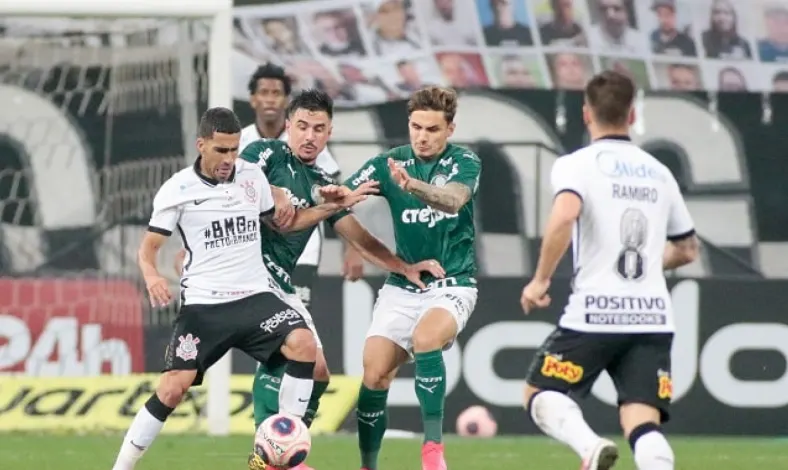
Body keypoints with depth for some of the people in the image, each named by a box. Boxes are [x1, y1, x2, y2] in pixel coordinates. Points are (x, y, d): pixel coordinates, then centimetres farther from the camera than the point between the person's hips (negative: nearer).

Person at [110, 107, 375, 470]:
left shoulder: (252, 176, 7)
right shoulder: (177, 190, -5)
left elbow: (282, 222, 23)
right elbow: (149, 246, -3)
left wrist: (336, 206, 12)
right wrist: (152, 276, -26)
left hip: (256, 294, 3)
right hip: (203, 303, -3)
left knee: (302, 343, -23)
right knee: (172, 388, -13)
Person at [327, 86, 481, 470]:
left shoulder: (464, 163, -8)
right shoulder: (389, 163, 0)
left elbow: (454, 200, -29)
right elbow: (343, 196, -9)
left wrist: (413, 185, -48)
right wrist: (337, 194, -35)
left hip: (452, 285, -3)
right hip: (402, 287, 3)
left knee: (425, 338, -32)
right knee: (375, 373, -9)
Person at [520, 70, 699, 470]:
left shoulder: (576, 164, -1)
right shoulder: (659, 172, 16)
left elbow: (564, 216, -22)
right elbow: (687, 249, 26)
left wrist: (541, 279, -11)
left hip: (594, 313, -4)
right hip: (653, 316, 4)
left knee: (540, 394, 14)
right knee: (644, 424, -3)